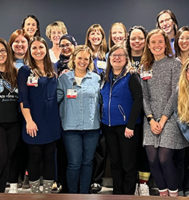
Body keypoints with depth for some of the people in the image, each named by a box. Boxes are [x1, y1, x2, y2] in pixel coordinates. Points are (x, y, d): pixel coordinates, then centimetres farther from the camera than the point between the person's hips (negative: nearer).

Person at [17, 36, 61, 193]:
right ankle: (35, 191, 19)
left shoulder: (52, 71, 12)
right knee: (35, 157, 5)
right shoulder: (25, 71, -2)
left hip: (52, 121, 5)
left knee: (50, 157, 10)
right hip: (34, 122, -4)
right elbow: (23, 98, -9)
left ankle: (48, 190, 21)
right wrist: (29, 120, -15)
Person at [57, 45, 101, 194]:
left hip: (92, 127, 2)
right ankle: (72, 193, 14)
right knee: (74, 163, -3)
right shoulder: (64, 78, 5)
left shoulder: (96, 78, 9)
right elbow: (56, 98, 3)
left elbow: (101, 101, 13)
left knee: (87, 162, 8)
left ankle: (84, 193, 21)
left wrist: (101, 121, 8)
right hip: (71, 127, -2)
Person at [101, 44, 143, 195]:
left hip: (126, 127, -5)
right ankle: (117, 193, 25)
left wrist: (130, 125, -18)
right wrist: (102, 121, 8)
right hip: (108, 126, 6)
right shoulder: (106, 78, 11)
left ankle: (128, 194, 14)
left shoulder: (131, 76, -6)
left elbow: (138, 101, -12)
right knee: (115, 162, 13)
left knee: (128, 164, 2)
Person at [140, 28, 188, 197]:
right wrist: (151, 119, -5)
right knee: (152, 159, -2)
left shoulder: (174, 64, 0)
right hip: (151, 120, 4)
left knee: (164, 158, -10)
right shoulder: (146, 68, 13)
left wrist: (163, 119, -11)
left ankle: (173, 193, 10)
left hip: (170, 118, -4)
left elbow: (175, 94, -6)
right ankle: (163, 192, 16)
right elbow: (145, 97, 8)